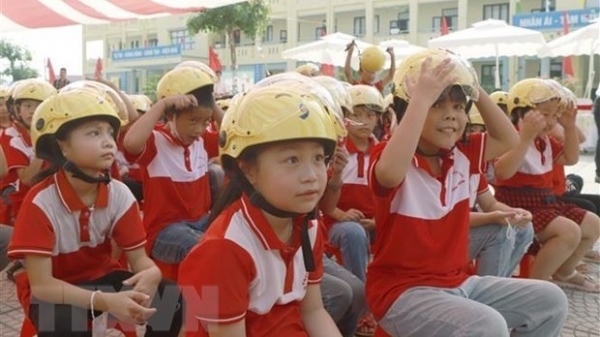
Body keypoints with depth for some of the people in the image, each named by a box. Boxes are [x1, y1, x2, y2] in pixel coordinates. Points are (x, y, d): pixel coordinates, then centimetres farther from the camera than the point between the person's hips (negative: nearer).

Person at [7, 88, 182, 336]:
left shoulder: (119, 194, -12)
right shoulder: (40, 202, -25)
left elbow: (138, 257, -9)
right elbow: (40, 284, -26)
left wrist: (151, 273, -36)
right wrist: (104, 301, -41)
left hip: (100, 277, 4)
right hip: (56, 293, -4)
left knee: (172, 299, -17)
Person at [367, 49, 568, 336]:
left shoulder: (461, 155, 5)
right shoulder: (389, 156, -17)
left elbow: (509, 141, 15)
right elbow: (390, 173, -41)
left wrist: (477, 92, 2)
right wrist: (421, 99, -37)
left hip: (457, 282, 8)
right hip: (403, 290, -8)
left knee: (551, 300, 6)